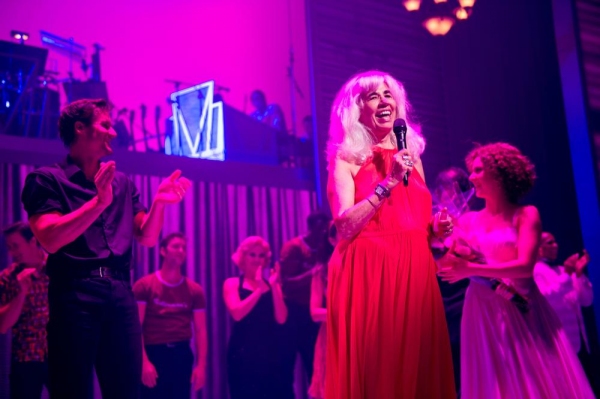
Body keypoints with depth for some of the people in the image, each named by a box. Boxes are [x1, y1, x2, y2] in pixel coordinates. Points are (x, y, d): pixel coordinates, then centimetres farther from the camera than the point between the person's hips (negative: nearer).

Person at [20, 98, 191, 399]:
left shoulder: (122, 183, 18)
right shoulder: (47, 179, 1)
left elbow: (146, 238, 13)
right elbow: (50, 239, -13)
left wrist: (159, 202, -5)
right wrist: (99, 202, -19)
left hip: (121, 294, 5)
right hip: (74, 295, -5)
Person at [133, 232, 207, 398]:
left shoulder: (194, 290, 9)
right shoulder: (144, 285, 1)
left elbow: (200, 330, 6)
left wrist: (201, 365, -5)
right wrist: (144, 361, -16)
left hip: (182, 354, 3)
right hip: (153, 354, -3)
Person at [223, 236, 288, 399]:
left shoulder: (272, 285, 10)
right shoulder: (232, 283, 5)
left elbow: (281, 318, -3)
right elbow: (237, 313, -13)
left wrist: (274, 286, -11)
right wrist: (260, 289, -16)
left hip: (270, 352, 3)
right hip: (243, 353, -2)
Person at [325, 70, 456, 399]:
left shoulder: (412, 157, 17)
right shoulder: (346, 158, 1)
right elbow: (345, 225, -12)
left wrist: (436, 229, 3)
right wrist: (388, 182, -16)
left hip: (415, 274, 5)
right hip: (368, 275, -5)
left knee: (420, 368, 6)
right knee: (375, 371, -3)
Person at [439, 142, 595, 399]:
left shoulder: (526, 214, -2)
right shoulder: (468, 220, 8)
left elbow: (525, 266, -16)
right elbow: (448, 268, 6)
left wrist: (472, 269, -22)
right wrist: (453, 255, -17)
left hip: (521, 310, -3)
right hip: (483, 312, 3)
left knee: (534, 378, 1)